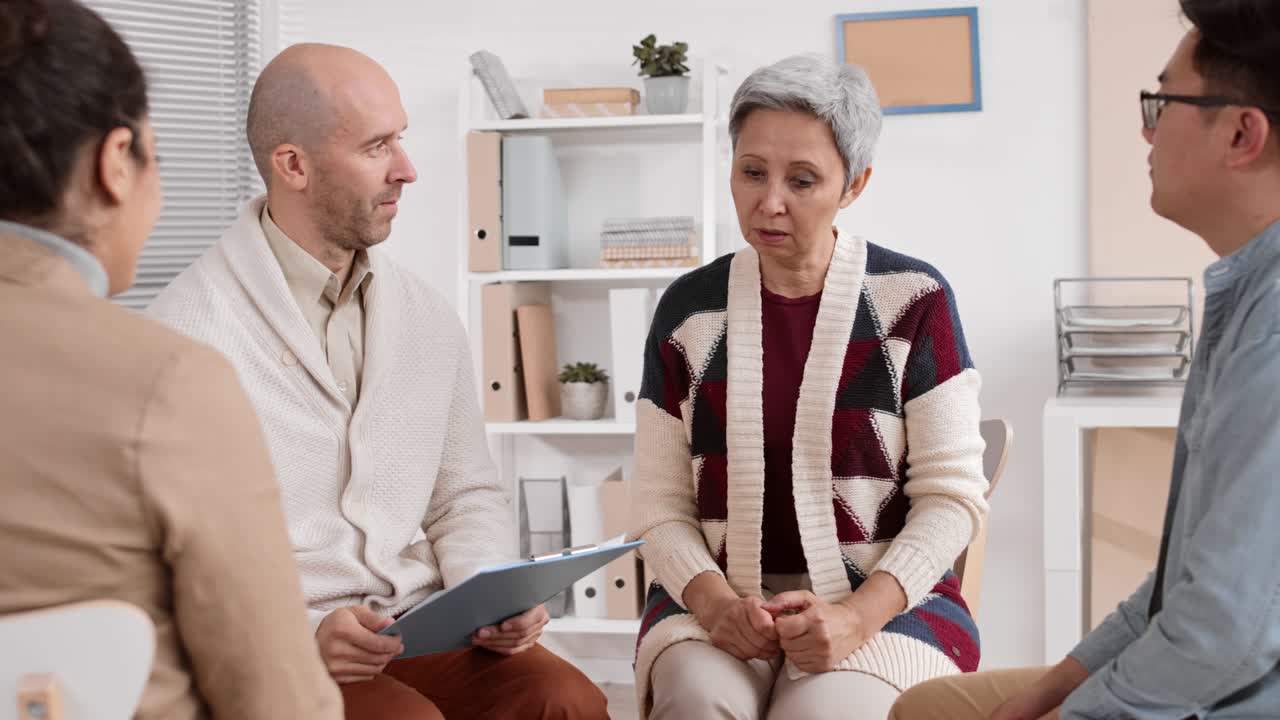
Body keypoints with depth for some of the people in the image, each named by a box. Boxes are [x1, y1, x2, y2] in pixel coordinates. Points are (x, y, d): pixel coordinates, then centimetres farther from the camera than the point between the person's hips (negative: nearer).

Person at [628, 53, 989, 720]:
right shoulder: (687, 309, 5)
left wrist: (858, 615, -17)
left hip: (884, 600, -1)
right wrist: (713, 601, -15)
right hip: (719, 598, 2)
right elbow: (661, 506, 5)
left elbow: (950, 494, -3)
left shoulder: (914, 299, -2)